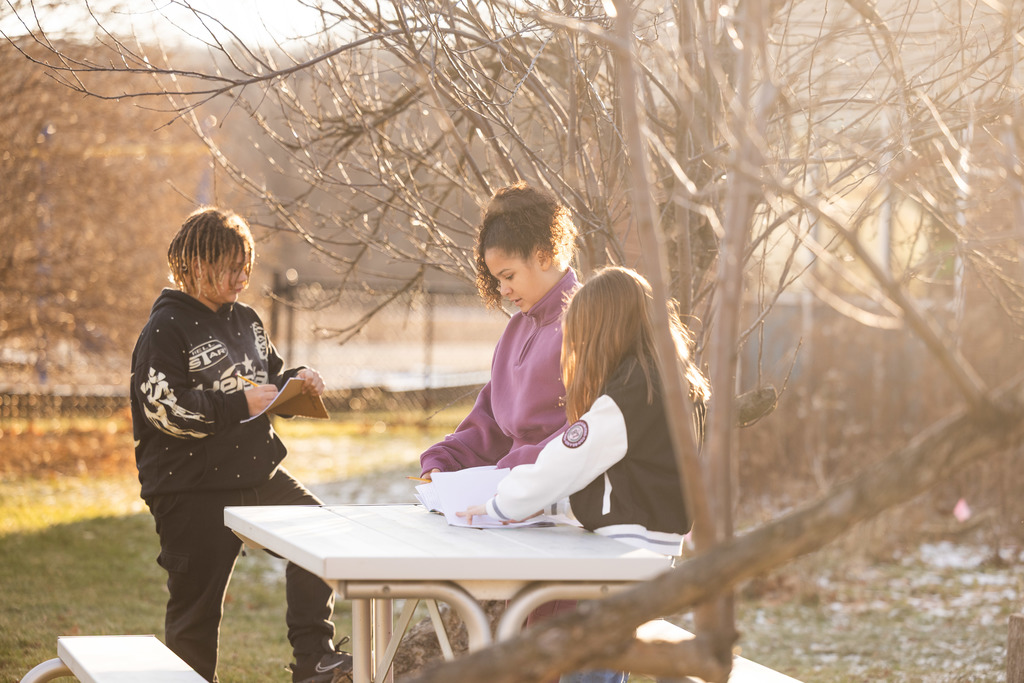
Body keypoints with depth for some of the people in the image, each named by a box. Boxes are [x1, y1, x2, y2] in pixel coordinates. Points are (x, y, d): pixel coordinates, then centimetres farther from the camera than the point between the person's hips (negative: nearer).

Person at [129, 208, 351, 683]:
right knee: (197, 601, 1)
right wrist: (240, 404, -20)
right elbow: (165, 408, -18)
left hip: (258, 474, 6)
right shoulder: (166, 328, -9)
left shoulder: (246, 321, 14)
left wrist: (296, 381, 4)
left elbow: (270, 381, 27)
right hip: (192, 488, -6)